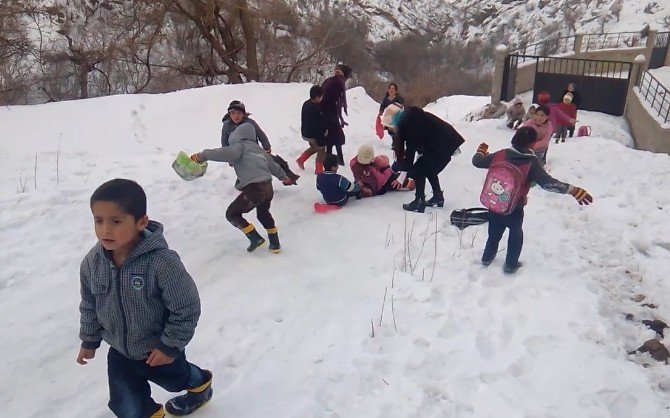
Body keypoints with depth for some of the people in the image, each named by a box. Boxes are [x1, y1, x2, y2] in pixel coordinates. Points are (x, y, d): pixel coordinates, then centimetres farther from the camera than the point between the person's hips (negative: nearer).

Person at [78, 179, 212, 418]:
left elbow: (186, 308, -26)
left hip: (158, 348, -3)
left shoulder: (161, 262, -37)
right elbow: (89, 306, 2)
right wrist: (89, 340, 11)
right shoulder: (92, 262, -17)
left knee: (175, 379, 27)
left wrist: (170, 346, -18)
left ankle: (200, 383, 60)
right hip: (120, 350, 4)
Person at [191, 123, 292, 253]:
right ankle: (275, 243, 33)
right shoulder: (259, 149, 22)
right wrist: (284, 177, 53)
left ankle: (255, 238, 8)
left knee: (232, 214, 13)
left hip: (253, 189, -7)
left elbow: (226, 153, -20)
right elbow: (274, 166, 35)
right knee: (263, 213, 34)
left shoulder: (240, 146, 2)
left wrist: (202, 155, -22)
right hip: (268, 187, 7)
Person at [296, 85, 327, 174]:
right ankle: (319, 170, 16)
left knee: (314, 148, 29)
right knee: (321, 150, 9)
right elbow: (318, 126, -25)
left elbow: (303, 119, 13)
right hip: (314, 135, -9)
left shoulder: (306, 104, 1)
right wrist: (321, 140, -19)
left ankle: (300, 160, 28)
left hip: (305, 133, 9)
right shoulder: (316, 109, -28)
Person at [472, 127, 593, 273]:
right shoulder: (532, 163, -17)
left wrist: (481, 150, 23)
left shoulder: (501, 155, -6)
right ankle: (511, 265, 33)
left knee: (494, 233, 27)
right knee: (516, 235, 23)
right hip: (514, 208, -4)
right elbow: (548, 182, -28)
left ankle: (487, 258, 44)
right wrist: (574, 190, -28)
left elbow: (477, 162, 2)